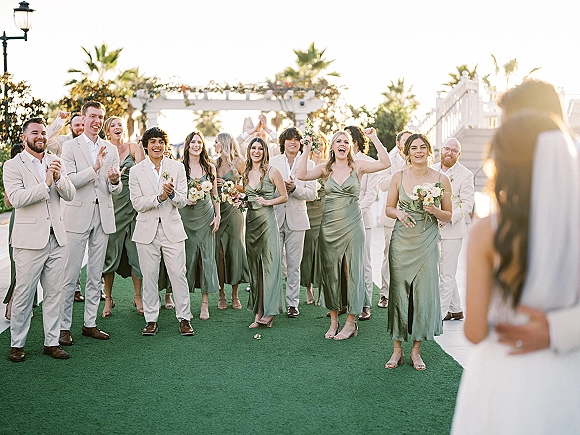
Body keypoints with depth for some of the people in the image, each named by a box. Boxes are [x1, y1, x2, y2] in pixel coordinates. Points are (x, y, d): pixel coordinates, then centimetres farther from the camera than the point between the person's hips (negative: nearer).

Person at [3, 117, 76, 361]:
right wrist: (45, 184, -20)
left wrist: (59, 178, -14)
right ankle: (16, 345, 13)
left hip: (55, 237, 5)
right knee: (24, 294, 0)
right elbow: (16, 198, -17)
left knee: (54, 293, 8)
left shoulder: (55, 162, 12)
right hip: (29, 239, -5)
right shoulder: (13, 166, -2)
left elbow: (70, 195, 4)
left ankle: (51, 342, 17)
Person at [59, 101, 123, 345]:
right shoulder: (70, 147, 0)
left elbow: (116, 191, 10)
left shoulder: (111, 149, 12)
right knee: (70, 274, -2)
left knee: (96, 274, 10)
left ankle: (90, 323, 18)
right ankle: (64, 326, 5)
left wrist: (115, 181, -13)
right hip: (78, 215, -4)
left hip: (103, 216, 4)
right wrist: (95, 167, -24)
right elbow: (69, 181, -12)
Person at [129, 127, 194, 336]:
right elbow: (137, 204, -5)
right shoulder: (136, 171, 3)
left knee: (178, 274, -1)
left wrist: (172, 194, -22)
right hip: (147, 230, 0)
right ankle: (151, 320, 16)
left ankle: (184, 318, 11)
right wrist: (160, 197, -20)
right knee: (149, 277, 5)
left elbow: (182, 201, 1)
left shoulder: (177, 167, 5)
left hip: (172, 228, 0)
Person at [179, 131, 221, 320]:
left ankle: (205, 304, 6)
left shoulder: (210, 167, 9)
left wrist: (218, 215, 5)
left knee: (207, 255, 0)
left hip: (206, 215, 2)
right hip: (186, 215, -2)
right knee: (188, 256, -1)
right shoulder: (179, 167, 1)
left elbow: (214, 195, 13)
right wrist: (184, 200, -14)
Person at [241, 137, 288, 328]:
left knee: (269, 264, -8)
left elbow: (284, 196, 0)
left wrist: (268, 202, -13)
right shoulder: (245, 171, 13)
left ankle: (269, 312, -3)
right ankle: (258, 313, 11)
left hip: (267, 219, -6)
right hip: (250, 219, 6)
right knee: (254, 265, 6)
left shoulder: (272, 171, -3)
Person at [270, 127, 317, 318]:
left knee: (294, 264, 4)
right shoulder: (272, 162, 7)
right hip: (275, 216, 0)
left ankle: (293, 303, 12)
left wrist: (294, 188, -14)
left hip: (296, 218, 0)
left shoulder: (308, 164, 7)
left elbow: (311, 194, 0)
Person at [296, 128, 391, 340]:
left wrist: (374, 139, -14)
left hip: (352, 224, -2)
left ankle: (351, 322, 9)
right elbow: (301, 175, -8)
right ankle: (333, 320, 18)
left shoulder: (358, 166, 2)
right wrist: (307, 151, -11)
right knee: (330, 271, 6)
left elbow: (385, 163, -10)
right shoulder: (325, 168, 6)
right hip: (329, 225, 2)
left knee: (351, 270, 1)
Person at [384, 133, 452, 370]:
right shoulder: (399, 177, 3)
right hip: (402, 241, 1)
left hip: (427, 242, 0)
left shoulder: (441, 179, 1)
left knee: (424, 293, 0)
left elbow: (448, 216, 6)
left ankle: (416, 350, 13)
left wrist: (434, 210, -14)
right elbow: (389, 208, 10)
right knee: (399, 291, 1)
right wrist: (398, 213, -11)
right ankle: (397, 349, 13)